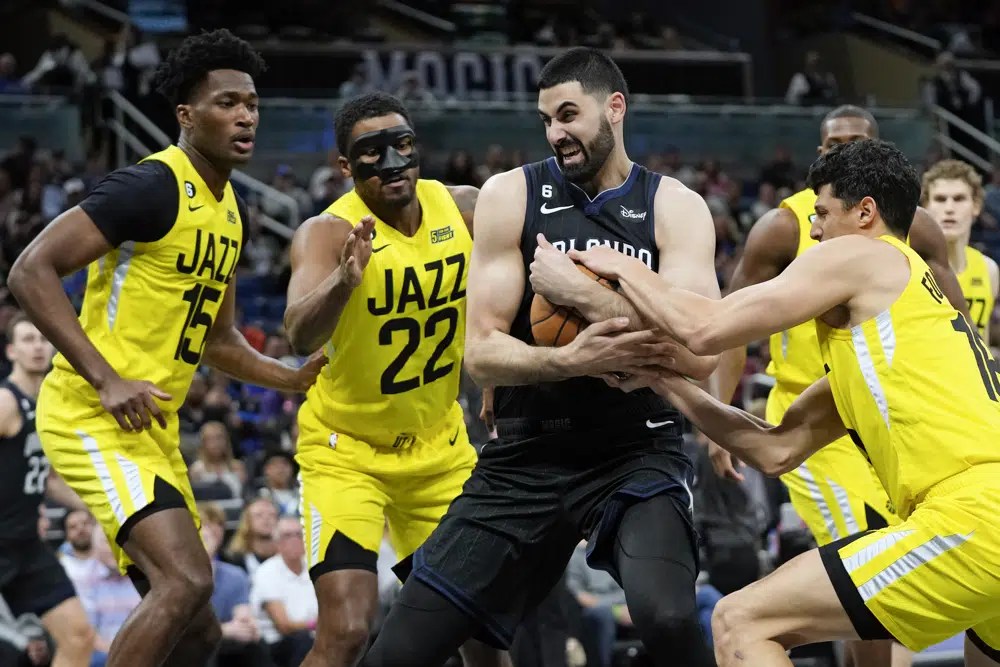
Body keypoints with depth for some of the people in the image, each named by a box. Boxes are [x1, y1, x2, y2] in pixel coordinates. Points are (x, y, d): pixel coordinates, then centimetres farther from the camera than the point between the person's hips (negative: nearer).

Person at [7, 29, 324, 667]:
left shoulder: (233, 212, 14)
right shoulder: (152, 187, -14)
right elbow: (32, 271, -19)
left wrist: (295, 378, 10)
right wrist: (107, 381, -24)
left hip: (153, 427, 10)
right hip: (91, 417, -9)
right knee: (187, 578, -25)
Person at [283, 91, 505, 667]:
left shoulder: (464, 208, -9)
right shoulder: (329, 232, -24)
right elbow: (301, 336, -42)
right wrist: (344, 280, -61)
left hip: (439, 447, 5)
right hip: (347, 451, -5)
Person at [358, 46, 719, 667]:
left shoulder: (675, 207, -3)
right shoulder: (512, 196, 0)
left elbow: (698, 354, -16)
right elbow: (482, 352, -5)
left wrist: (579, 291, -20)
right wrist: (570, 361, -24)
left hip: (636, 452, -2)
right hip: (527, 454, 2)